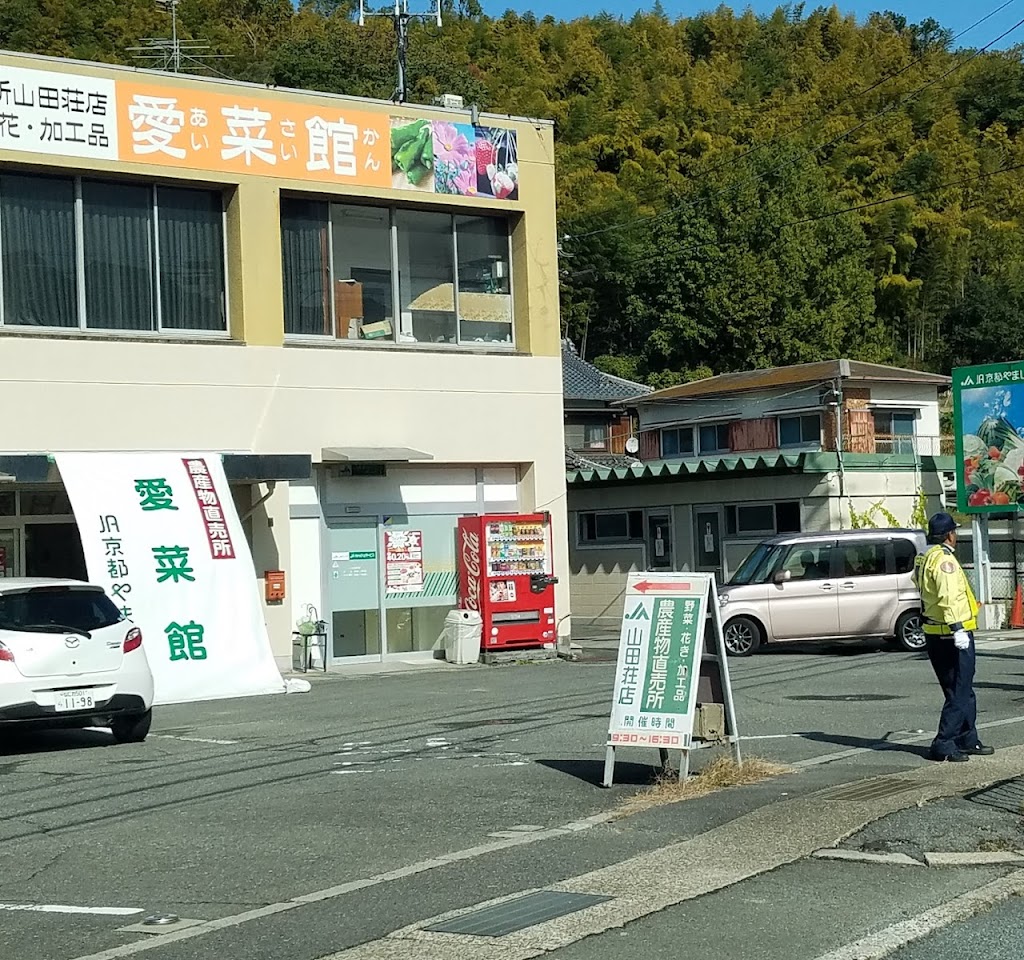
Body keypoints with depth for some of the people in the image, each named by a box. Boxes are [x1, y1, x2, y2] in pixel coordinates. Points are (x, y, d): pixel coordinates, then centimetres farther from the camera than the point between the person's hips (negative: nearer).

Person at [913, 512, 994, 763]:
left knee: (963, 691, 18)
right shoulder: (945, 559, -17)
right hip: (953, 635, -10)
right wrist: (957, 628, -31)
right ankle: (944, 746, -7)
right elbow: (948, 596, -26)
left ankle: (968, 740, 25)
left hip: (934, 635, 10)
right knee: (959, 693, -5)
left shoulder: (923, 559, 13)